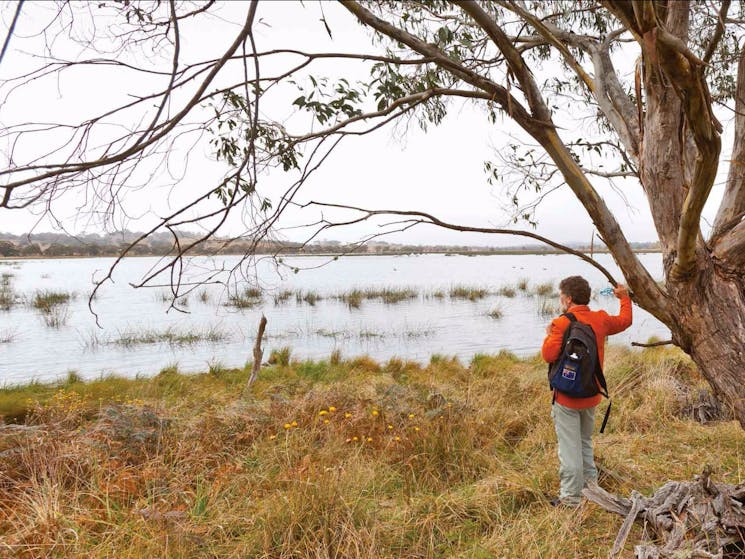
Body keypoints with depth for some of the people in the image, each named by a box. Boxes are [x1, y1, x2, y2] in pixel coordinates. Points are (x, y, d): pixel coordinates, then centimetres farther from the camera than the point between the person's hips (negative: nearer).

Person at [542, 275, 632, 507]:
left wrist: (548, 335, -4)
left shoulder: (562, 324, -19)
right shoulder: (601, 319, 1)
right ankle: (590, 485, 33)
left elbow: (549, 355, -22)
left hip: (567, 397, -6)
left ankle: (571, 497, 6)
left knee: (569, 447, 0)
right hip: (591, 396, 7)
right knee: (585, 442, 24)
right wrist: (625, 298, 35)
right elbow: (625, 321, 20)